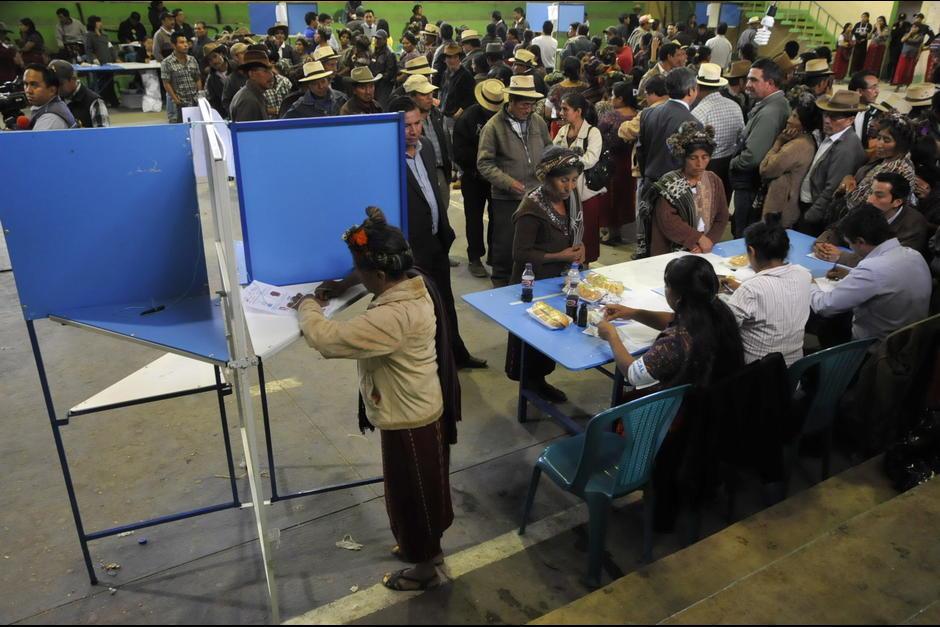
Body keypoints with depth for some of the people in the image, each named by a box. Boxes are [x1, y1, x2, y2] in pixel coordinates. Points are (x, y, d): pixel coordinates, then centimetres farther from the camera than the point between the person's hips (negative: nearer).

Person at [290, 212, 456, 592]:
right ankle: (428, 547, 48)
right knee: (422, 488, 26)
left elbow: (327, 339, -33)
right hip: (420, 409, 9)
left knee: (411, 493, 12)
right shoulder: (411, 288, -4)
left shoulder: (393, 317, -34)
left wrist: (307, 307, -14)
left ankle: (425, 567, 35)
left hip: (409, 419, -9)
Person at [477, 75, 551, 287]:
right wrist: (509, 182, -20)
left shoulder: (538, 122, 7)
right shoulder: (494, 126, -8)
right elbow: (484, 163, -10)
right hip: (506, 198, -4)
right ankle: (501, 283, 25)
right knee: (505, 244, 6)